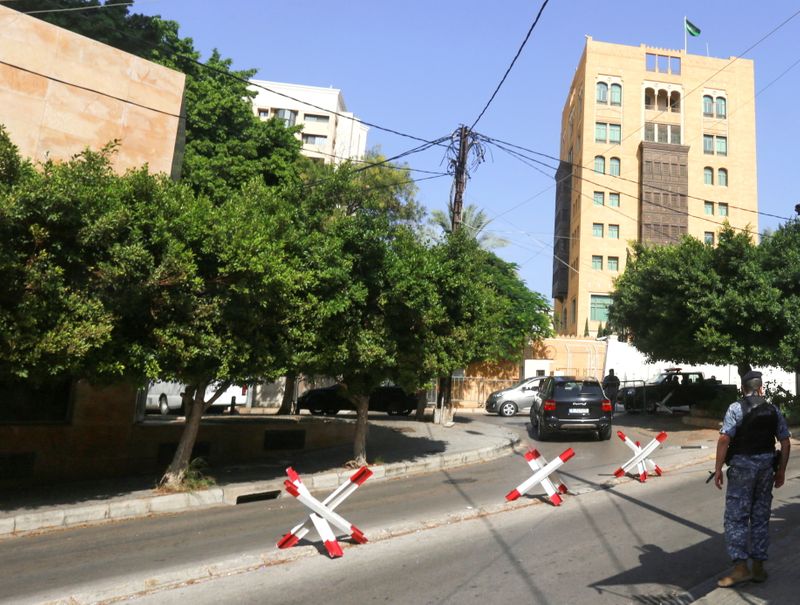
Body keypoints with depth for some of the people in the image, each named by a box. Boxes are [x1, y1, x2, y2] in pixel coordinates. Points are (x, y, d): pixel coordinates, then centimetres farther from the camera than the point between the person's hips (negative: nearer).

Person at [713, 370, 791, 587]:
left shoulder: (736, 408, -9)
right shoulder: (773, 411, 6)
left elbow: (724, 439, -16)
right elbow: (785, 442, 7)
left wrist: (718, 469, -10)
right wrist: (781, 471, 15)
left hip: (742, 466, -5)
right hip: (766, 466, 5)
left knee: (736, 517, 0)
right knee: (761, 517, 13)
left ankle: (740, 567, -3)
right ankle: (758, 567, 19)